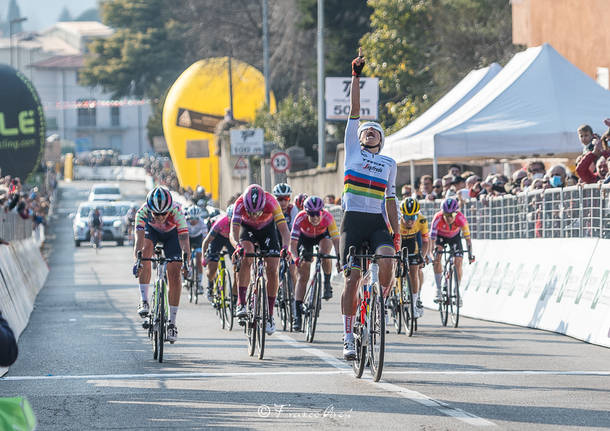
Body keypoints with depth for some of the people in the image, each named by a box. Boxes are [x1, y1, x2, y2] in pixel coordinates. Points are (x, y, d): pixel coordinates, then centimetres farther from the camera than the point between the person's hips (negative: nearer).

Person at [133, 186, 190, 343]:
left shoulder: (176, 211, -39)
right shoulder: (143, 212, -37)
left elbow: (184, 241, -44)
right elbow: (139, 239, -45)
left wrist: (186, 264, -58)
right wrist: (137, 261, -61)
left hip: (172, 234, 0)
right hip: (151, 230, 0)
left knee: (174, 275, -10)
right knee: (145, 251, -32)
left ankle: (172, 323, 0)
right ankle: (144, 302, -25)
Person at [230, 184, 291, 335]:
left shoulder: (271, 202, -36)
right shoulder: (240, 204, -35)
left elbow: (284, 229, -38)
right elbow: (233, 232, -41)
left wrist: (285, 247, -57)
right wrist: (237, 246, -62)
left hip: (267, 229, 0)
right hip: (247, 228, 0)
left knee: (272, 269, -11)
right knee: (245, 257, -29)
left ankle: (270, 315, 0)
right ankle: (241, 304, -25)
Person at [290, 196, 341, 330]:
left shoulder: (327, 217, -35)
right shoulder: (300, 218, -36)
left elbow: (336, 240, -39)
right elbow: (293, 242, -38)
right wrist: (296, 257, -56)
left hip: (323, 235, 0)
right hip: (305, 238, 0)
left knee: (324, 253, -35)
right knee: (303, 276, -7)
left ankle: (327, 284, -9)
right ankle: (297, 315, -4)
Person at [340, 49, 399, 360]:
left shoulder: (389, 164, 16)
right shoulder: (352, 149, 11)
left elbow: (390, 200, 16)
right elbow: (354, 110, 6)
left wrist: (396, 231, 8)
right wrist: (356, 76, 2)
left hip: (378, 223, 1)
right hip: (353, 220, -1)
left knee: (386, 256, -27)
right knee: (353, 278, -6)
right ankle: (348, 337, 0)